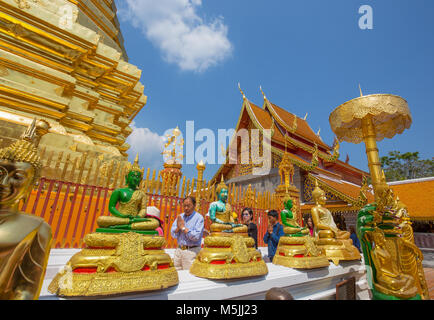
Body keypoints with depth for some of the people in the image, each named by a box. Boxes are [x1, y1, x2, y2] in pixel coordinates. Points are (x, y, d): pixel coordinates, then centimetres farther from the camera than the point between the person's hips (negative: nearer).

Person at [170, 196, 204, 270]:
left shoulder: (199, 218, -9)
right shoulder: (180, 217, 8)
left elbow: (196, 236, -19)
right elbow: (173, 234, 7)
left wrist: (183, 227, -13)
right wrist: (178, 227, -13)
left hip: (191, 251, -5)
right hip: (179, 250, 5)